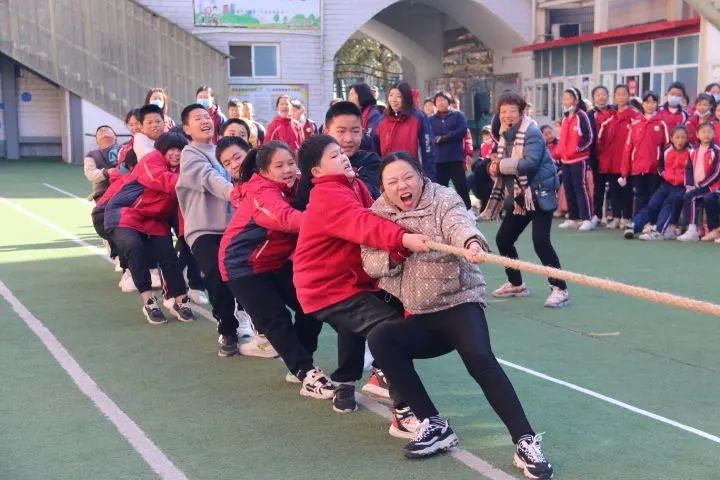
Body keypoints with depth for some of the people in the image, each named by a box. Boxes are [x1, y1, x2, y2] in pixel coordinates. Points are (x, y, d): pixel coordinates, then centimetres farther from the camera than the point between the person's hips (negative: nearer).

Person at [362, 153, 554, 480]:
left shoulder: (444, 200, -3)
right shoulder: (379, 214, 8)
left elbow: (459, 225, -26)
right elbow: (370, 263, -2)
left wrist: (472, 243, -50)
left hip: (459, 303, -3)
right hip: (417, 318, 4)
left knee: (480, 358, -31)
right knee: (379, 338, -25)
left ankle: (526, 442, -28)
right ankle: (435, 426, -18)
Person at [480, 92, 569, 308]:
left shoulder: (532, 132, -15)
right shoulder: (505, 134, 11)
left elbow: (530, 163, -29)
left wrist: (501, 165, -20)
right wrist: (496, 168, -4)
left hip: (540, 195, -9)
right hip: (519, 196, 9)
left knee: (540, 242, -19)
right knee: (503, 239, 11)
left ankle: (560, 289, -9)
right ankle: (516, 284, 29)